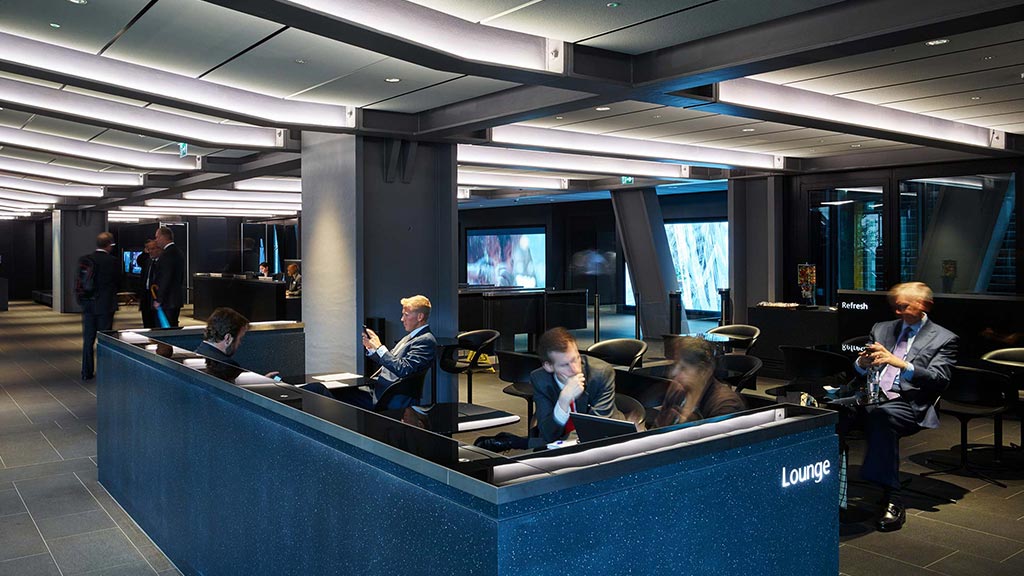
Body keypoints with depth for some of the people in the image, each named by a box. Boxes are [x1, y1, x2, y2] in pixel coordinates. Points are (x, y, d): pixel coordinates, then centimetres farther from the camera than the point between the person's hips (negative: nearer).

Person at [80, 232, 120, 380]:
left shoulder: (84, 259, 1)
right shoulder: (112, 261, -12)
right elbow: (118, 281, -3)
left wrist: (82, 300, 16)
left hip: (88, 305, 4)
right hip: (105, 305, -4)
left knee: (88, 339, 11)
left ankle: (87, 372, 15)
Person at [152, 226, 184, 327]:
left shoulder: (167, 254, -16)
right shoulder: (178, 252, 14)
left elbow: (165, 279, -20)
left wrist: (158, 300, -16)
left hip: (167, 301, -10)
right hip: (177, 299, 10)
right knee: (173, 327, 13)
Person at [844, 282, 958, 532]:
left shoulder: (943, 339, 12)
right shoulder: (882, 329, 26)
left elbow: (939, 380, -4)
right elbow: (858, 370, 20)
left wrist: (902, 364, -20)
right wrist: (862, 363, -6)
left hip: (907, 404, -4)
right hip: (869, 398, 4)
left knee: (882, 416, -40)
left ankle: (891, 500, -37)